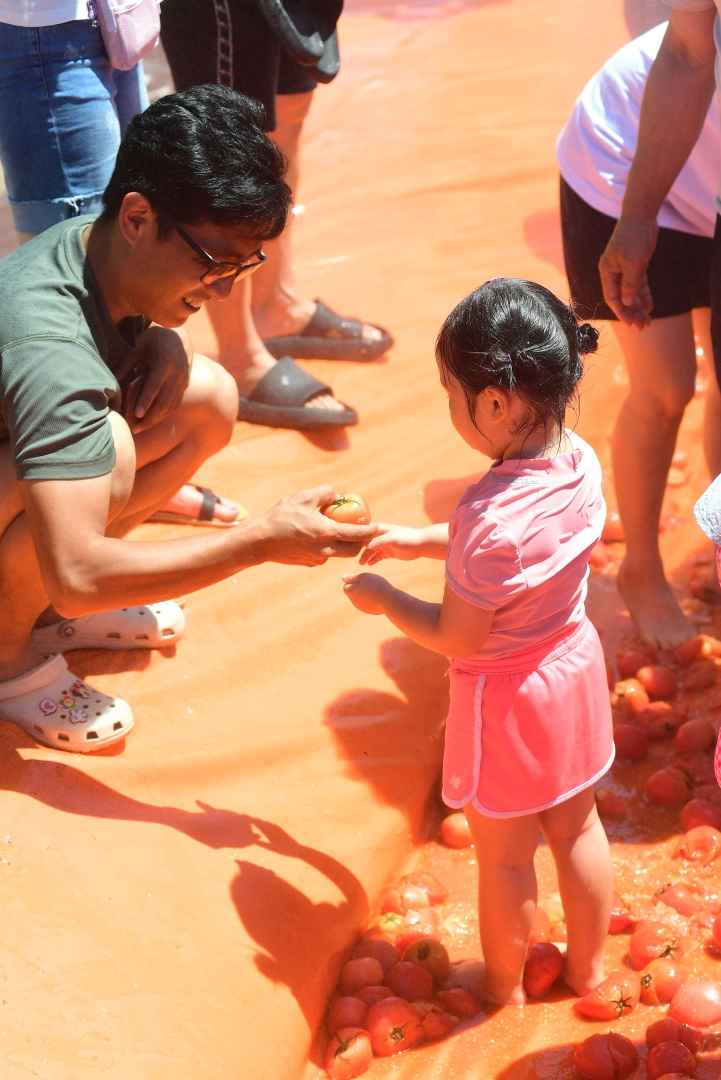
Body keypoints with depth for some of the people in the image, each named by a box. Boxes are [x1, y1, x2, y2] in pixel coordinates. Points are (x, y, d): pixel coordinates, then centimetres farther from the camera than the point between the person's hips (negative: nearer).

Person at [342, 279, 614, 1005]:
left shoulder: (491, 516, -35)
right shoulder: (580, 462, -12)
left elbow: (456, 639, -24)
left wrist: (382, 599, -8)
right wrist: (424, 541, 8)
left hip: (508, 700, -7)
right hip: (574, 668, 7)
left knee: (504, 856, 15)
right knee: (577, 827, 24)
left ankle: (504, 991, 36)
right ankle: (588, 967, 44)